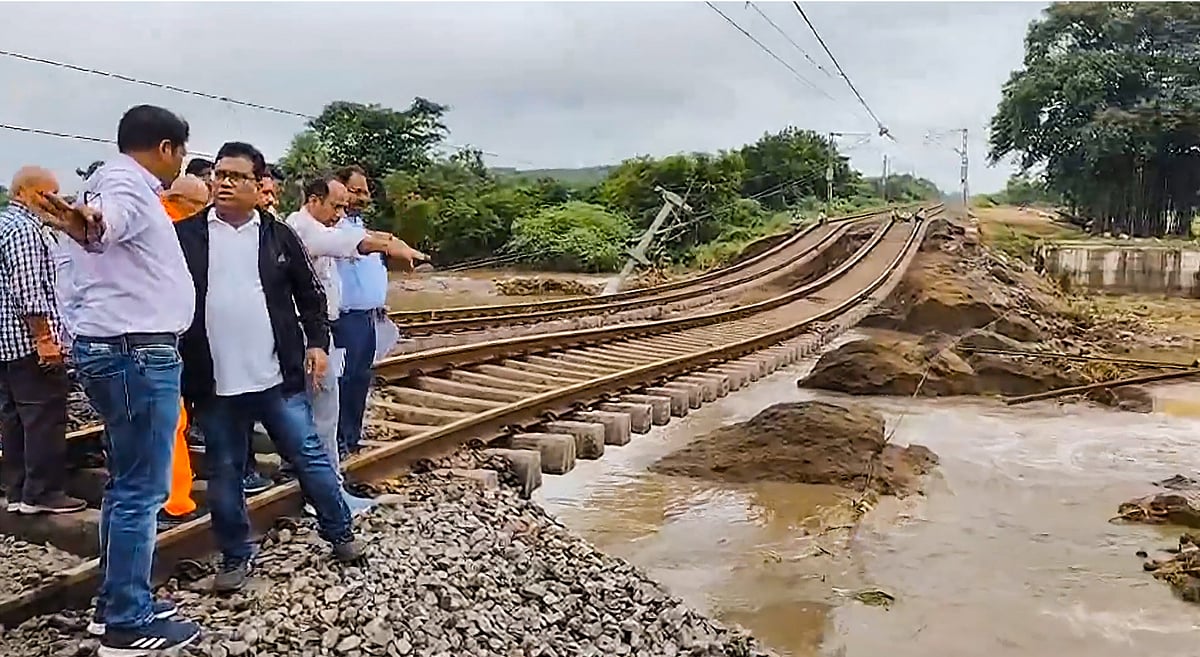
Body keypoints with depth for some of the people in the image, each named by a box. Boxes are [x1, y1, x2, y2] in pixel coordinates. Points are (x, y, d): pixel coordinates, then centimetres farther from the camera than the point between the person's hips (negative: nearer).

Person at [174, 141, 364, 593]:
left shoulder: (280, 237, 4)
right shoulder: (184, 235, 1)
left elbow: (310, 294, 10)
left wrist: (317, 341, 2)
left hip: (278, 377, 0)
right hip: (214, 384, 0)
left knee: (310, 457, 8)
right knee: (224, 473, 12)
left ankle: (339, 532, 26)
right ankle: (235, 556, 28)